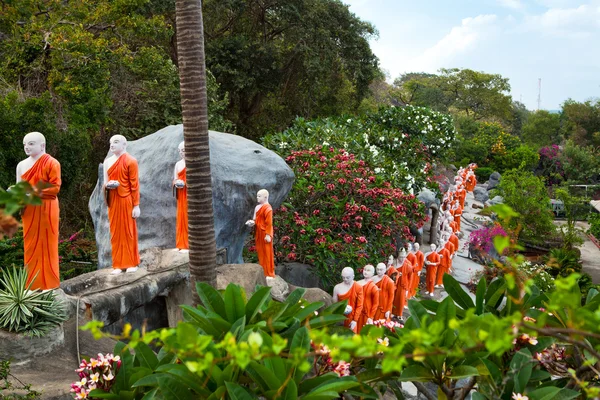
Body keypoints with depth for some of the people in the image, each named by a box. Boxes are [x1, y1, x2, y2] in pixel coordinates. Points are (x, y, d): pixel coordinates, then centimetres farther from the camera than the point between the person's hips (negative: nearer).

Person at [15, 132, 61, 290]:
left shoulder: (52, 163, -7)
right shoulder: (22, 165, 11)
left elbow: (55, 188, -13)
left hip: (46, 210, -6)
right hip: (29, 211, 6)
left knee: (46, 245, 0)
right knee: (30, 246, 7)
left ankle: (48, 283, 8)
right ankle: (33, 284, 14)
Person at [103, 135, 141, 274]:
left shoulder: (130, 161, -6)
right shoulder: (107, 161, 11)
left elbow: (135, 185, -9)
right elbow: (105, 182, 17)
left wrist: (136, 205, -12)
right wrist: (107, 185, -8)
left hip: (126, 201, -5)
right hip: (113, 201, 5)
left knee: (128, 231, 1)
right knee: (115, 232, 6)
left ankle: (131, 263, 11)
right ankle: (118, 264, 12)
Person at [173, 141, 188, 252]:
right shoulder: (178, 164, 13)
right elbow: (175, 179, 17)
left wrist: (186, 183, -21)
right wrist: (176, 183, -4)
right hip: (181, 195, 7)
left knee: (189, 218, -5)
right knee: (181, 218, 8)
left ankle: (189, 245, 0)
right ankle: (182, 244, 14)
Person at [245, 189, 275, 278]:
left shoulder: (267, 208, -16)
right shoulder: (257, 207, 12)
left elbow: (269, 223, -18)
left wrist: (268, 235, -21)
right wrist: (252, 222, 3)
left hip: (264, 234, -9)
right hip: (258, 233, 9)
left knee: (266, 253, -2)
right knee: (260, 252, 12)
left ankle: (269, 274, 4)